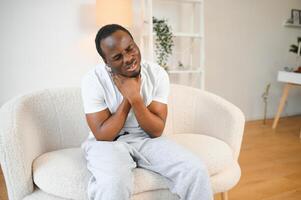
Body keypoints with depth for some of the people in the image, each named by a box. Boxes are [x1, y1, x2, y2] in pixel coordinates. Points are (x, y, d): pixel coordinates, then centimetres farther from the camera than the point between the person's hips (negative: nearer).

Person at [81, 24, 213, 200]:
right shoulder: (93, 80, -16)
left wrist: (135, 97, -25)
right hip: (108, 143, -2)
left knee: (196, 171, -19)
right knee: (113, 184, -37)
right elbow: (103, 136, -17)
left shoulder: (157, 74, -10)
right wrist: (127, 98, -21)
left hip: (147, 138, 3)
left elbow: (156, 131, -12)